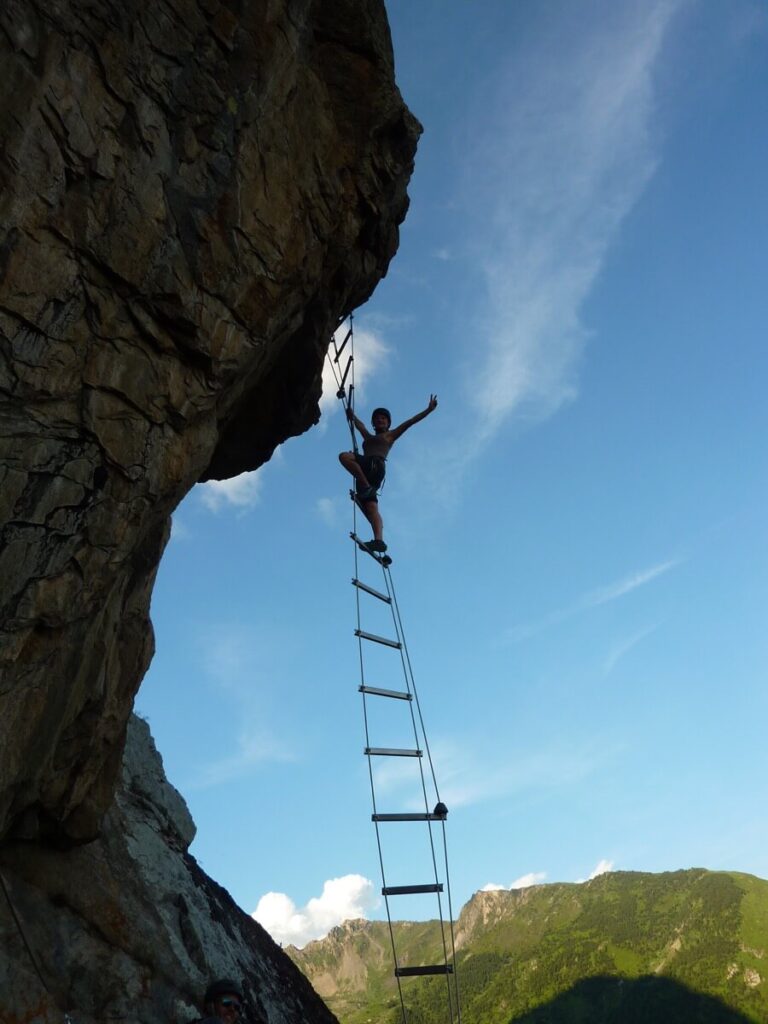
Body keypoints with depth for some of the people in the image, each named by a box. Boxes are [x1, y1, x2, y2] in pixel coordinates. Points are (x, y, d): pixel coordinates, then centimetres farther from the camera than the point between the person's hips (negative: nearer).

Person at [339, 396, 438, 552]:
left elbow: (410, 422, 16)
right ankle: (379, 540, -27)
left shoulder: (390, 435, 22)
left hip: (376, 465, -6)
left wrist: (428, 409, 11)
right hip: (364, 471, 6)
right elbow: (358, 423, 51)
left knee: (344, 456, -25)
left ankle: (366, 487, -29)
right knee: (371, 508, -13)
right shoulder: (368, 437, 37)